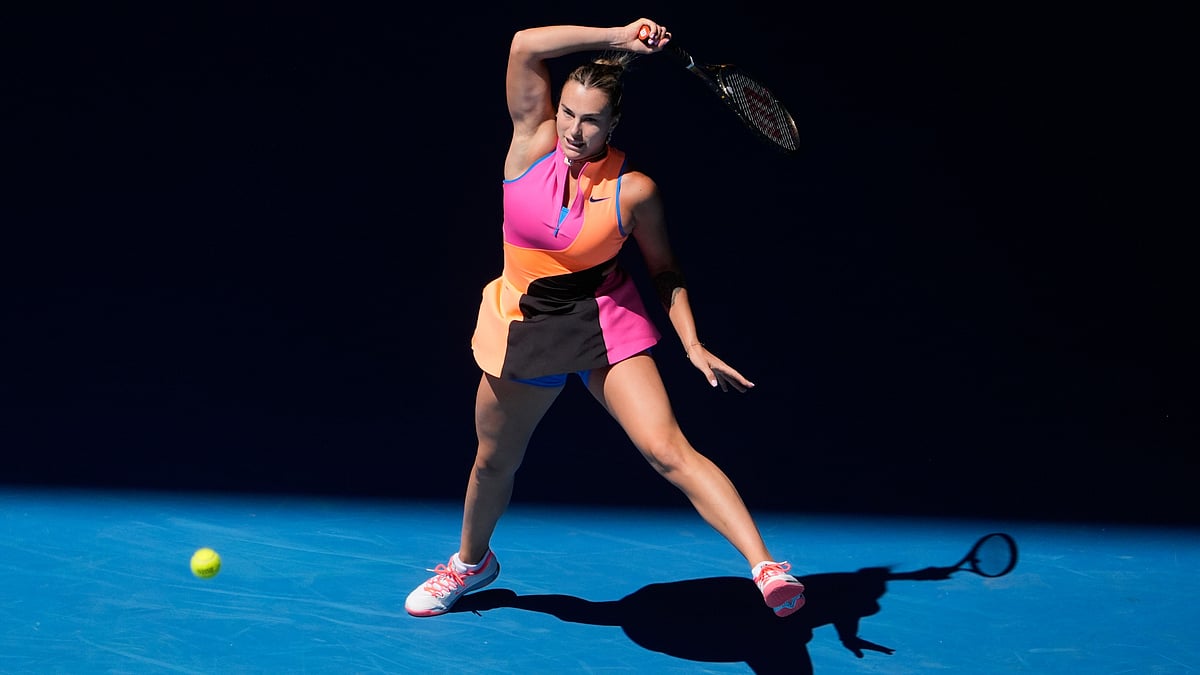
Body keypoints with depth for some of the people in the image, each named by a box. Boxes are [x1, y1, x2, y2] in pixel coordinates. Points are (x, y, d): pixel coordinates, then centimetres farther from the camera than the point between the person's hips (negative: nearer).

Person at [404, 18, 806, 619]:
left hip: (607, 325, -3)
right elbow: (525, 45, -20)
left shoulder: (633, 191, -13)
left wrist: (693, 347, -8)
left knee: (668, 450, -20)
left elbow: (664, 270, 1)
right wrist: (618, 38, -21)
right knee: (494, 462, 20)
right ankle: (472, 561, 49)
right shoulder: (534, 143, -11)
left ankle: (766, 568, -26)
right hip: (523, 328, 3)